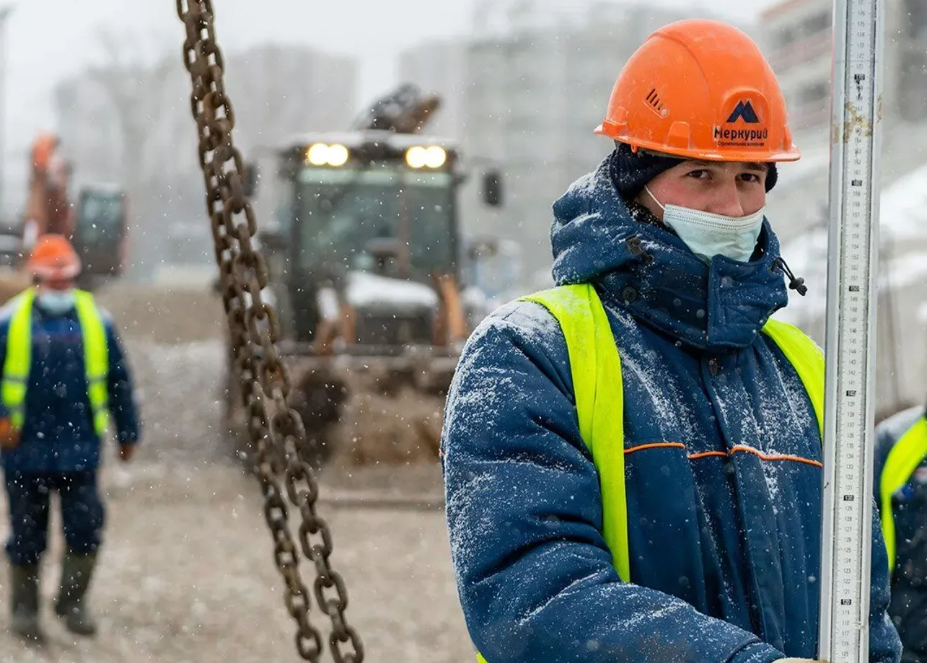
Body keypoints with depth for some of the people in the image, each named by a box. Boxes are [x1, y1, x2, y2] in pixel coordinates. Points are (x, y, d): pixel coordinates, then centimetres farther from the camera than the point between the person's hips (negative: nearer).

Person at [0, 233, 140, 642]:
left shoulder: (96, 320, 6)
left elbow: (119, 381, 13)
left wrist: (127, 433, 15)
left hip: (79, 447, 1)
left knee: (85, 528, -5)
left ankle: (73, 602, 12)